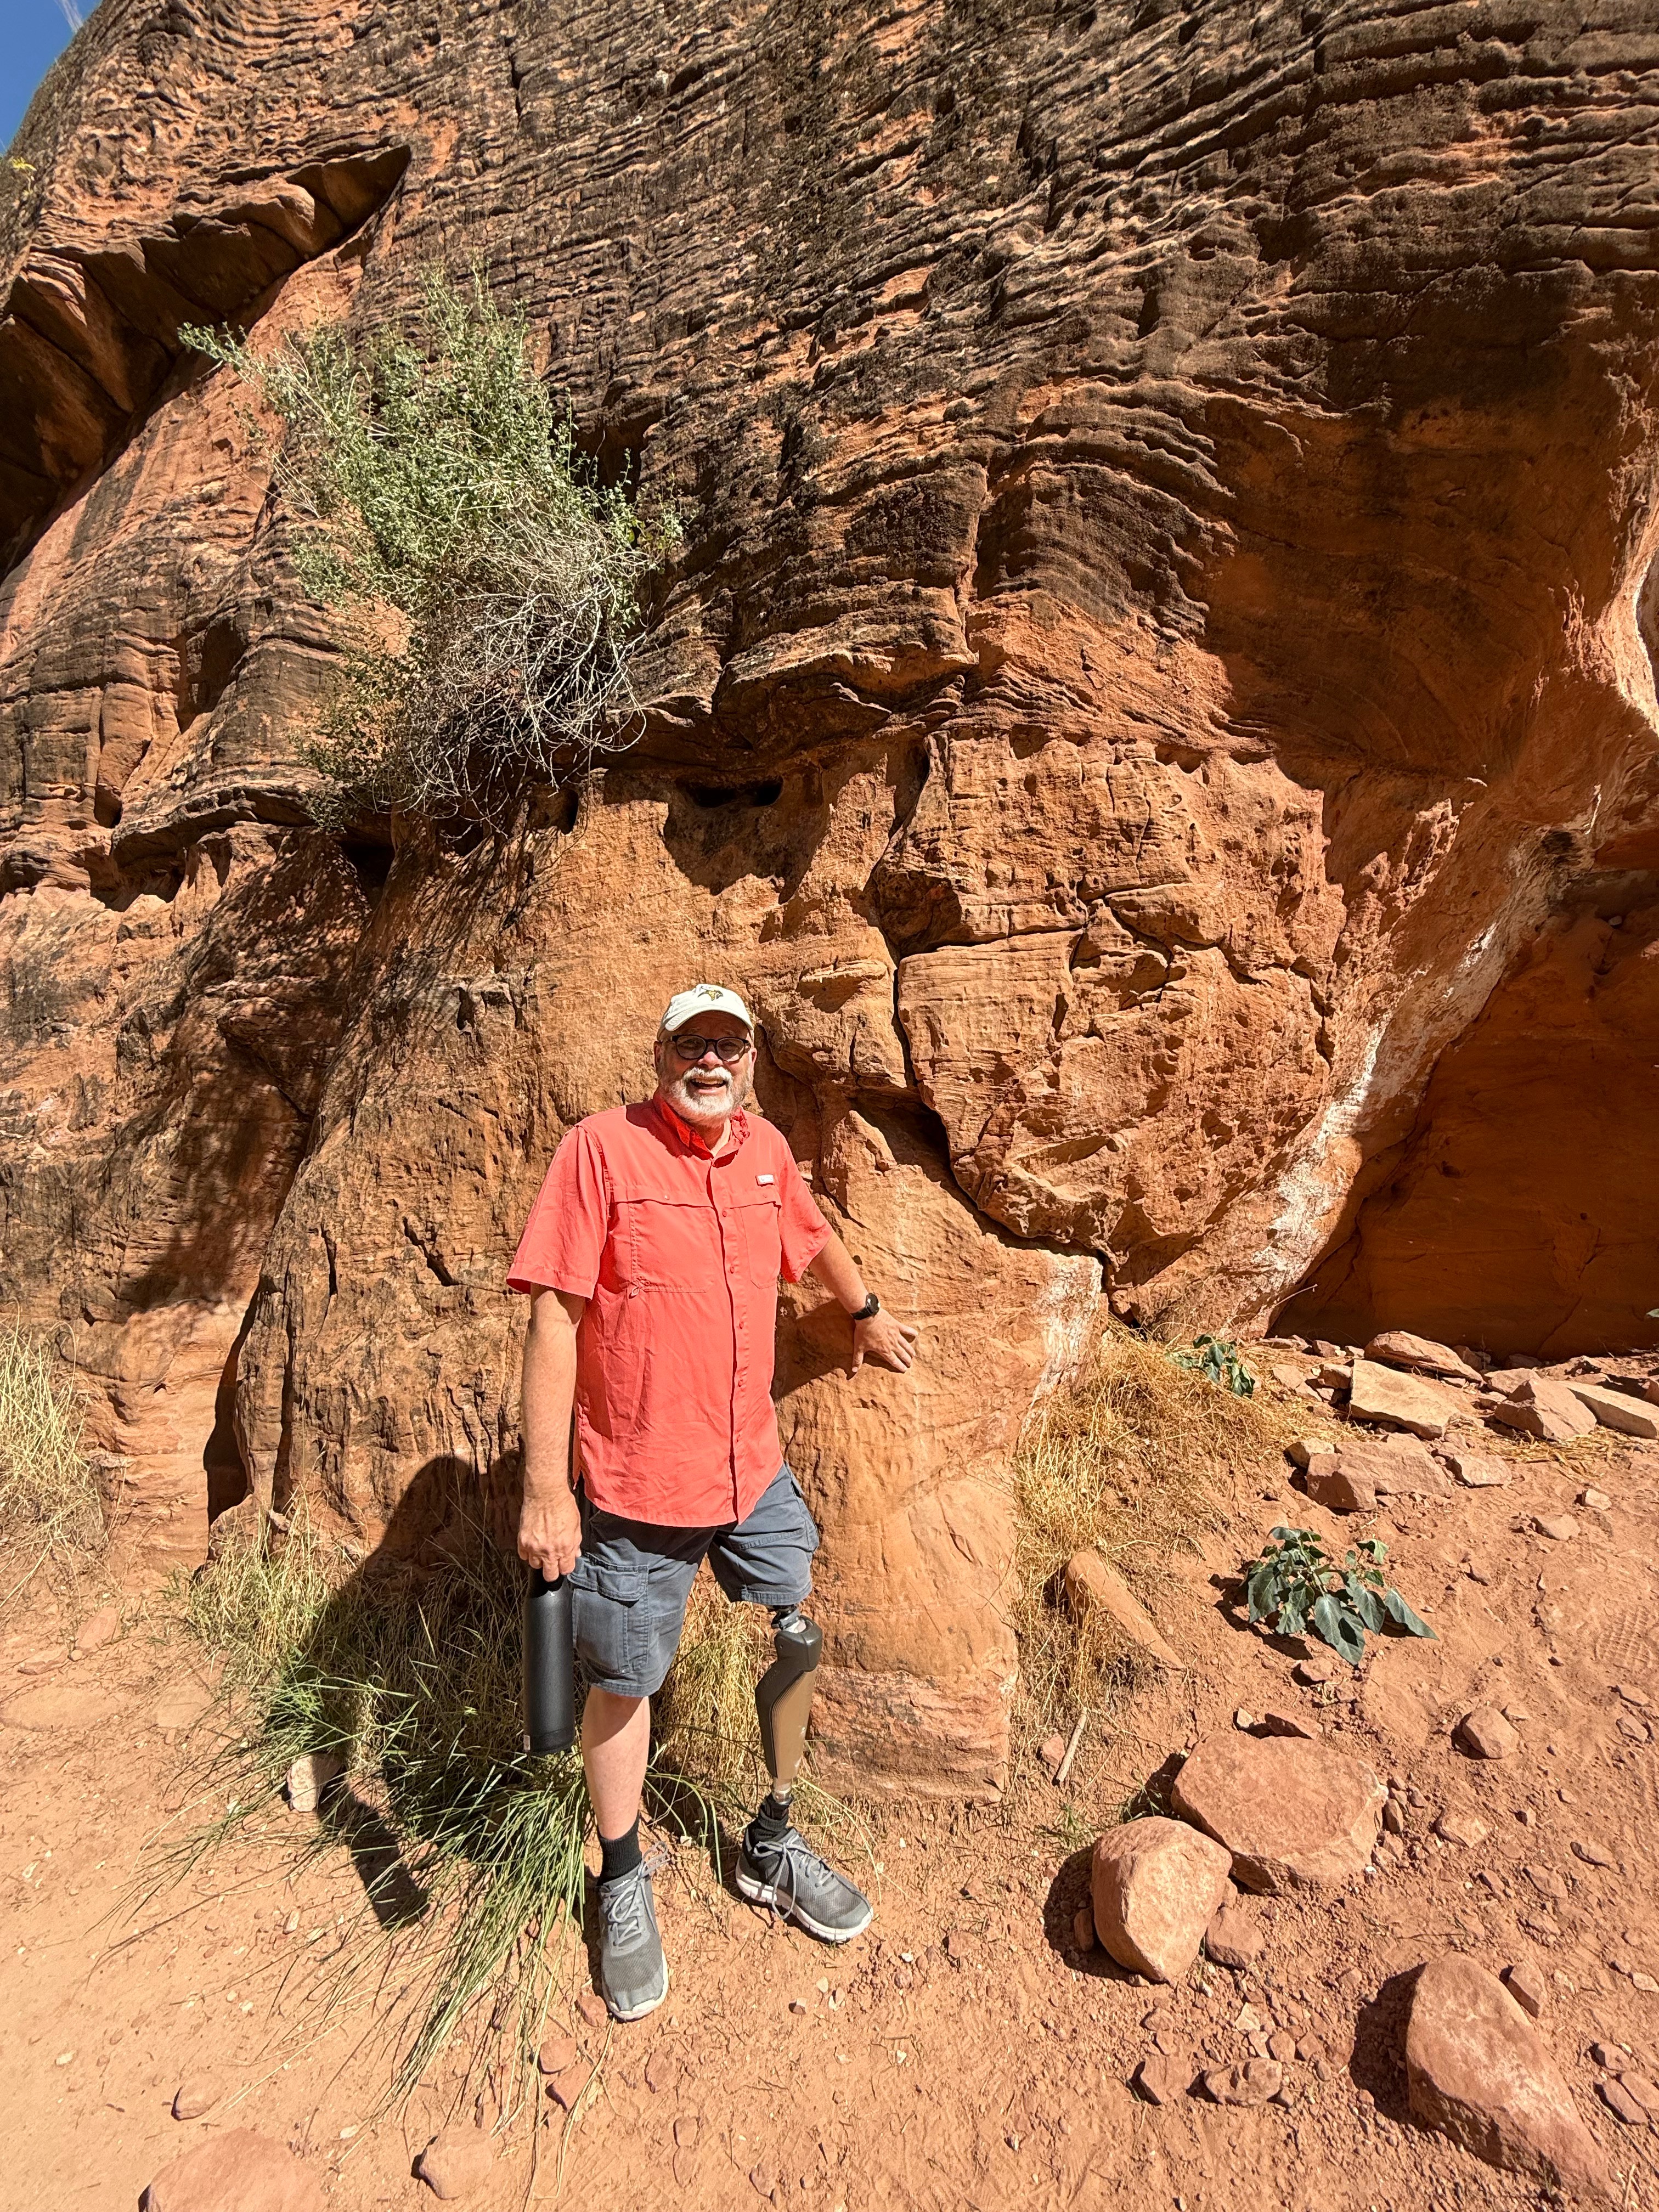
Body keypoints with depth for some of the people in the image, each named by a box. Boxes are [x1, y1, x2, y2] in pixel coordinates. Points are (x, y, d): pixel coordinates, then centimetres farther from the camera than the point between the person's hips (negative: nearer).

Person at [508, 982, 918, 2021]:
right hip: (635, 1486, -5)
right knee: (623, 1686, 14)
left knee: (799, 1648, 17)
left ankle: (773, 1849, 44)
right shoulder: (603, 1147, -14)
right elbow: (554, 1319, -16)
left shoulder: (766, 1148, 2)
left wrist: (866, 1314, 36)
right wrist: (545, 1492, -17)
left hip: (756, 1472, 5)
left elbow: (816, 1237, 22)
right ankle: (623, 1886, 42)